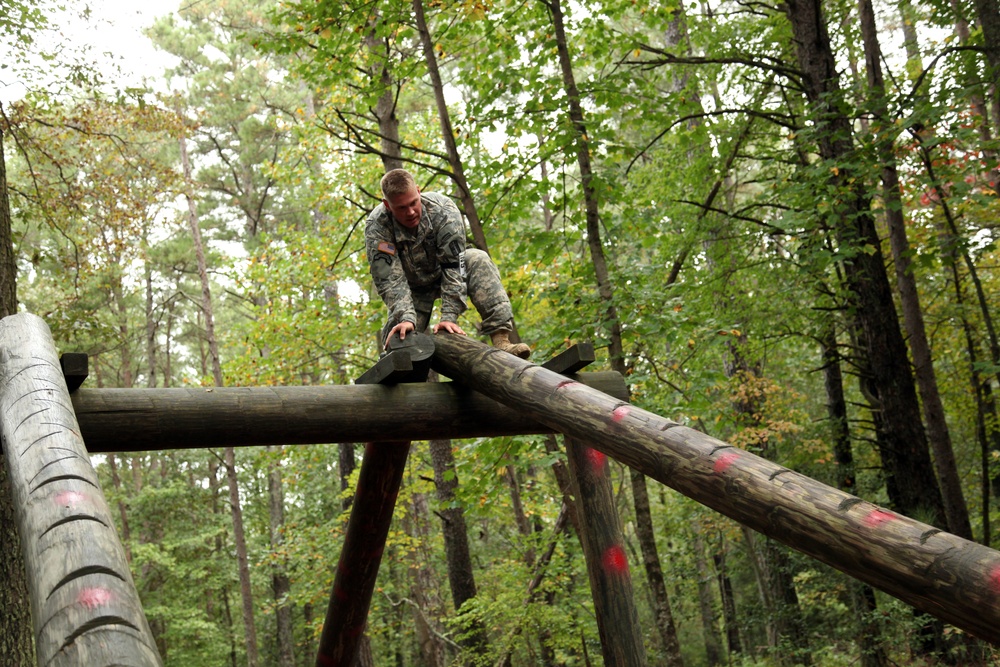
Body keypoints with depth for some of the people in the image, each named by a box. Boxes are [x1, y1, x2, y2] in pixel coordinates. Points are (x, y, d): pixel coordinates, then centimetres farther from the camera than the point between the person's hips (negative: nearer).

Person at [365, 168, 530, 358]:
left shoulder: (443, 209, -30)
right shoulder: (376, 228, -29)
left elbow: (453, 265, -32)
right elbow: (390, 281, -31)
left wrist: (449, 317, -39)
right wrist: (405, 318, -47)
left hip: (443, 271, 0)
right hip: (413, 288, 0)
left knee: (478, 261, -30)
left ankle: (500, 341, -39)